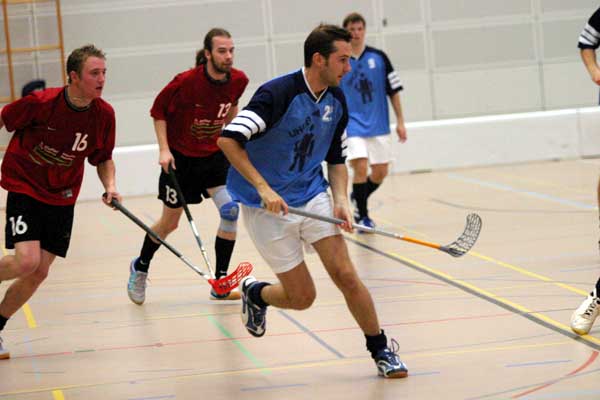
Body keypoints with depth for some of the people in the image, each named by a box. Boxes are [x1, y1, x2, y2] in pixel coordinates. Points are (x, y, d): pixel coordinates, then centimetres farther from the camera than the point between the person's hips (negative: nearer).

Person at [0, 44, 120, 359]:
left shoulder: (104, 114, -8)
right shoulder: (41, 103, -21)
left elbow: (103, 159, 7)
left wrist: (110, 186, -11)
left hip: (62, 197, 4)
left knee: (39, 273, 1)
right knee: (26, 260, -23)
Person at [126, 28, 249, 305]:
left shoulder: (238, 80, -11)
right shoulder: (186, 82, -23)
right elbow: (158, 111, -9)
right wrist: (164, 149, -15)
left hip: (215, 156, 3)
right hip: (180, 157, -3)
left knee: (231, 210, -16)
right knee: (169, 223, 8)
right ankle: (140, 267, 38)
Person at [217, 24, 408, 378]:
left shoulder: (337, 101, 1)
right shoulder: (278, 94, -21)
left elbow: (336, 159, 12)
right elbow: (228, 139, -27)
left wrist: (341, 199, -6)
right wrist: (263, 188, -31)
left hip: (313, 196, 5)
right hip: (268, 205, -5)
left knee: (345, 275, -8)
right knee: (302, 297, -1)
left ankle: (381, 350, 8)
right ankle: (254, 293, 31)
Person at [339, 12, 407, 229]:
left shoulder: (379, 57, 1)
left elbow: (394, 90, 5)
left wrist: (400, 121, 2)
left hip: (378, 126, 3)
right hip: (352, 125, -3)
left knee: (380, 172, 5)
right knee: (360, 167, -17)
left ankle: (358, 199, 32)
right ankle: (363, 215, -2)